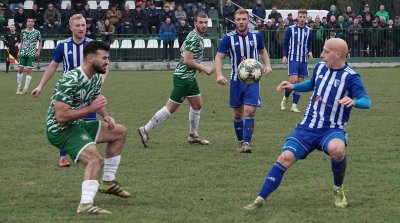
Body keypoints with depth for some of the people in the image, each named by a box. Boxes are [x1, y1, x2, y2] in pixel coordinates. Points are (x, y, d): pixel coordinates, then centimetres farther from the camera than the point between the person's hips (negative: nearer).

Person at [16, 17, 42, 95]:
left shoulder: (37, 32, -1)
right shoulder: (23, 31, 7)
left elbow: (40, 42, 8)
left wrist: (38, 51, -4)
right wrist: (19, 51, 14)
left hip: (32, 54, -3)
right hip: (23, 53, 3)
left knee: (28, 70, -8)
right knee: (20, 69, 0)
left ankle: (26, 88, -3)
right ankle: (19, 87, 14)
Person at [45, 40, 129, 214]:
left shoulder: (96, 77, 4)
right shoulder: (70, 81, -26)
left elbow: (97, 100, 23)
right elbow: (61, 116, -29)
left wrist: (106, 116, 1)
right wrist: (91, 109, -26)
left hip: (77, 125, 10)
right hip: (60, 130, -10)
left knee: (119, 131, 18)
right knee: (96, 160, -30)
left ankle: (108, 182, 22)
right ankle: (86, 204, -38)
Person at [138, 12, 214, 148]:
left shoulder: (197, 36, 10)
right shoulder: (193, 38, -21)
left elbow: (183, 48, 25)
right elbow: (187, 60, -25)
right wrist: (203, 68, -15)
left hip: (190, 77, 10)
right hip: (183, 77, -10)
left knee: (197, 105, 16)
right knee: (171, 108, -7)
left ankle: (193, 136, 28)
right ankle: (145, 130, -1)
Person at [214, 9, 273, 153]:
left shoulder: (256, 36, 0)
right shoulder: (229, 38, -6)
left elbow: (263, 51, 18)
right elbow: (219, 57, -9)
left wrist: (267, 65, 0)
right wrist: (219, 74, -26)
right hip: (236, 80, 0)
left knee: (249, 111, -14)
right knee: (237, 113, 8)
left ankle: (246, 143, -16)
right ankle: (240, 141, 25)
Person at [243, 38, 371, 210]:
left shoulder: (350, 76, -10)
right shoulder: (320, 68, 7)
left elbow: (366, 102, -20)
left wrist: (354, 102, -41)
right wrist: (293, 86, 15)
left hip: (332, 130, -4)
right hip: (307, 127, 4)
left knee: (336, 149, -37)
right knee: (286, 157, -15)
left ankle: (338, 190, -9)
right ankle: (260, 200, -10)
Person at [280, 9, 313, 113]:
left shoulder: (309, 31, 6)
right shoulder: (290, 29, -2)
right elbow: (285, 44, 3)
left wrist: (310, 52, -3)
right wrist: (284, 55, -8)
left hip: (303, 60, 4)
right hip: (293, 59, -4)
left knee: (300, 83, 2)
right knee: (293, 80, -16)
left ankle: (294, 106, 7)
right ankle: (285, 98, 9)